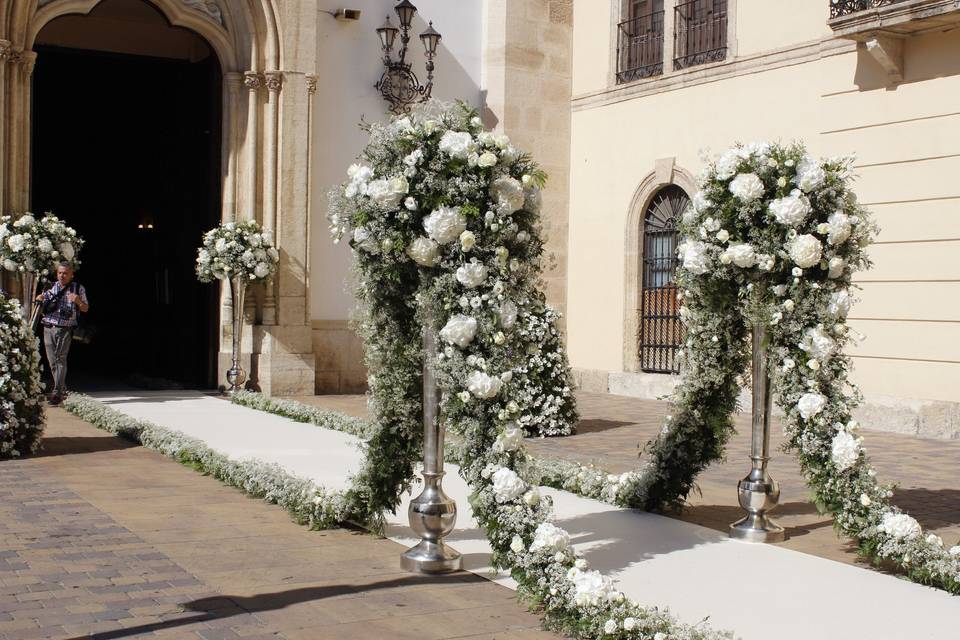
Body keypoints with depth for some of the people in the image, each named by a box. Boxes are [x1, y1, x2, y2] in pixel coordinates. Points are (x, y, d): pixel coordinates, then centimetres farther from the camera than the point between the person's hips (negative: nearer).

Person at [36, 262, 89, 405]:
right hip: (48, 328, 4)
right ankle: (62, 389, 18)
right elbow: (42, 307, 21)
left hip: (65, 329, -4)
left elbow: (85, 309, 6)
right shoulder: (51, 287, 12)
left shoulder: (78, 288, 4)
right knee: (52, 361, 6)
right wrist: (39, 300, -2)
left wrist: (78, 301, -16)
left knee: (60, 359, -14)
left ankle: (57, 393, -17)